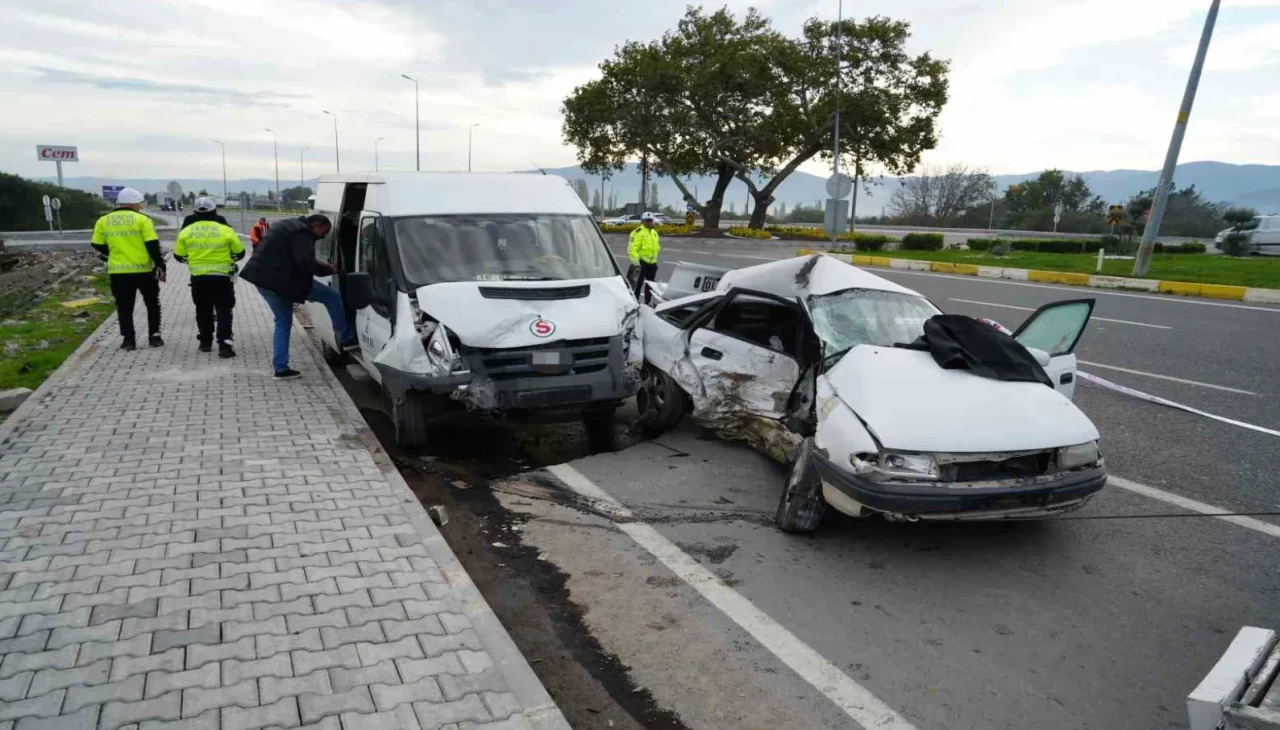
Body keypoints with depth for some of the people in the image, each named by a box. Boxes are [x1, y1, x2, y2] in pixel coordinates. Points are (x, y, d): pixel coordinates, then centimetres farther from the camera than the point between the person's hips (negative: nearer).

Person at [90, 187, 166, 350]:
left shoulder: (103, 221, 5)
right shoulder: (141, 220, -6)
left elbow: (97, 246, 10)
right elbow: (153, 245, -12)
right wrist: (160, 265, -7)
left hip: (118, 271, 3)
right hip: (144, 270, -2)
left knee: (124, 307, 10)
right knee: (152, 304, 13)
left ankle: (129, 339, 6)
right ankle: (154, 336, 13)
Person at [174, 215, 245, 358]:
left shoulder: (186, 232, 0)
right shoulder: (226, 230, -9)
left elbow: (179, 256, 7)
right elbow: (239, 253, 0)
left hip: (198, 278, 3)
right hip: (222, 277, -3)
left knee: (203, 310, 18)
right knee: (224, 311, 1)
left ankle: (205, 342, 27)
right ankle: (224, 345, -7)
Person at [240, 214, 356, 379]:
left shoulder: (289, 225, 21)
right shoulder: (301, 232, -12)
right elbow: (306, 262, -25)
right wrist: (328, 269, -12)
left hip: (262, 277, 10)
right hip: (281, 281, -10)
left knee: (283, 323, 19)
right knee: (332, 297, -2)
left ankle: (280, 368, 18)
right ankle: (346, 339, 4)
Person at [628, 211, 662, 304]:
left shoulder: (654, 232, 15)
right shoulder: (638, 232, -12)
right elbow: (632, 248, -19)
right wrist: (636, 261, -27)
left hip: (652, 262, 8)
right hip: (641, 262, -8)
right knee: (638, 283, -8)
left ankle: (647, 302, 25)